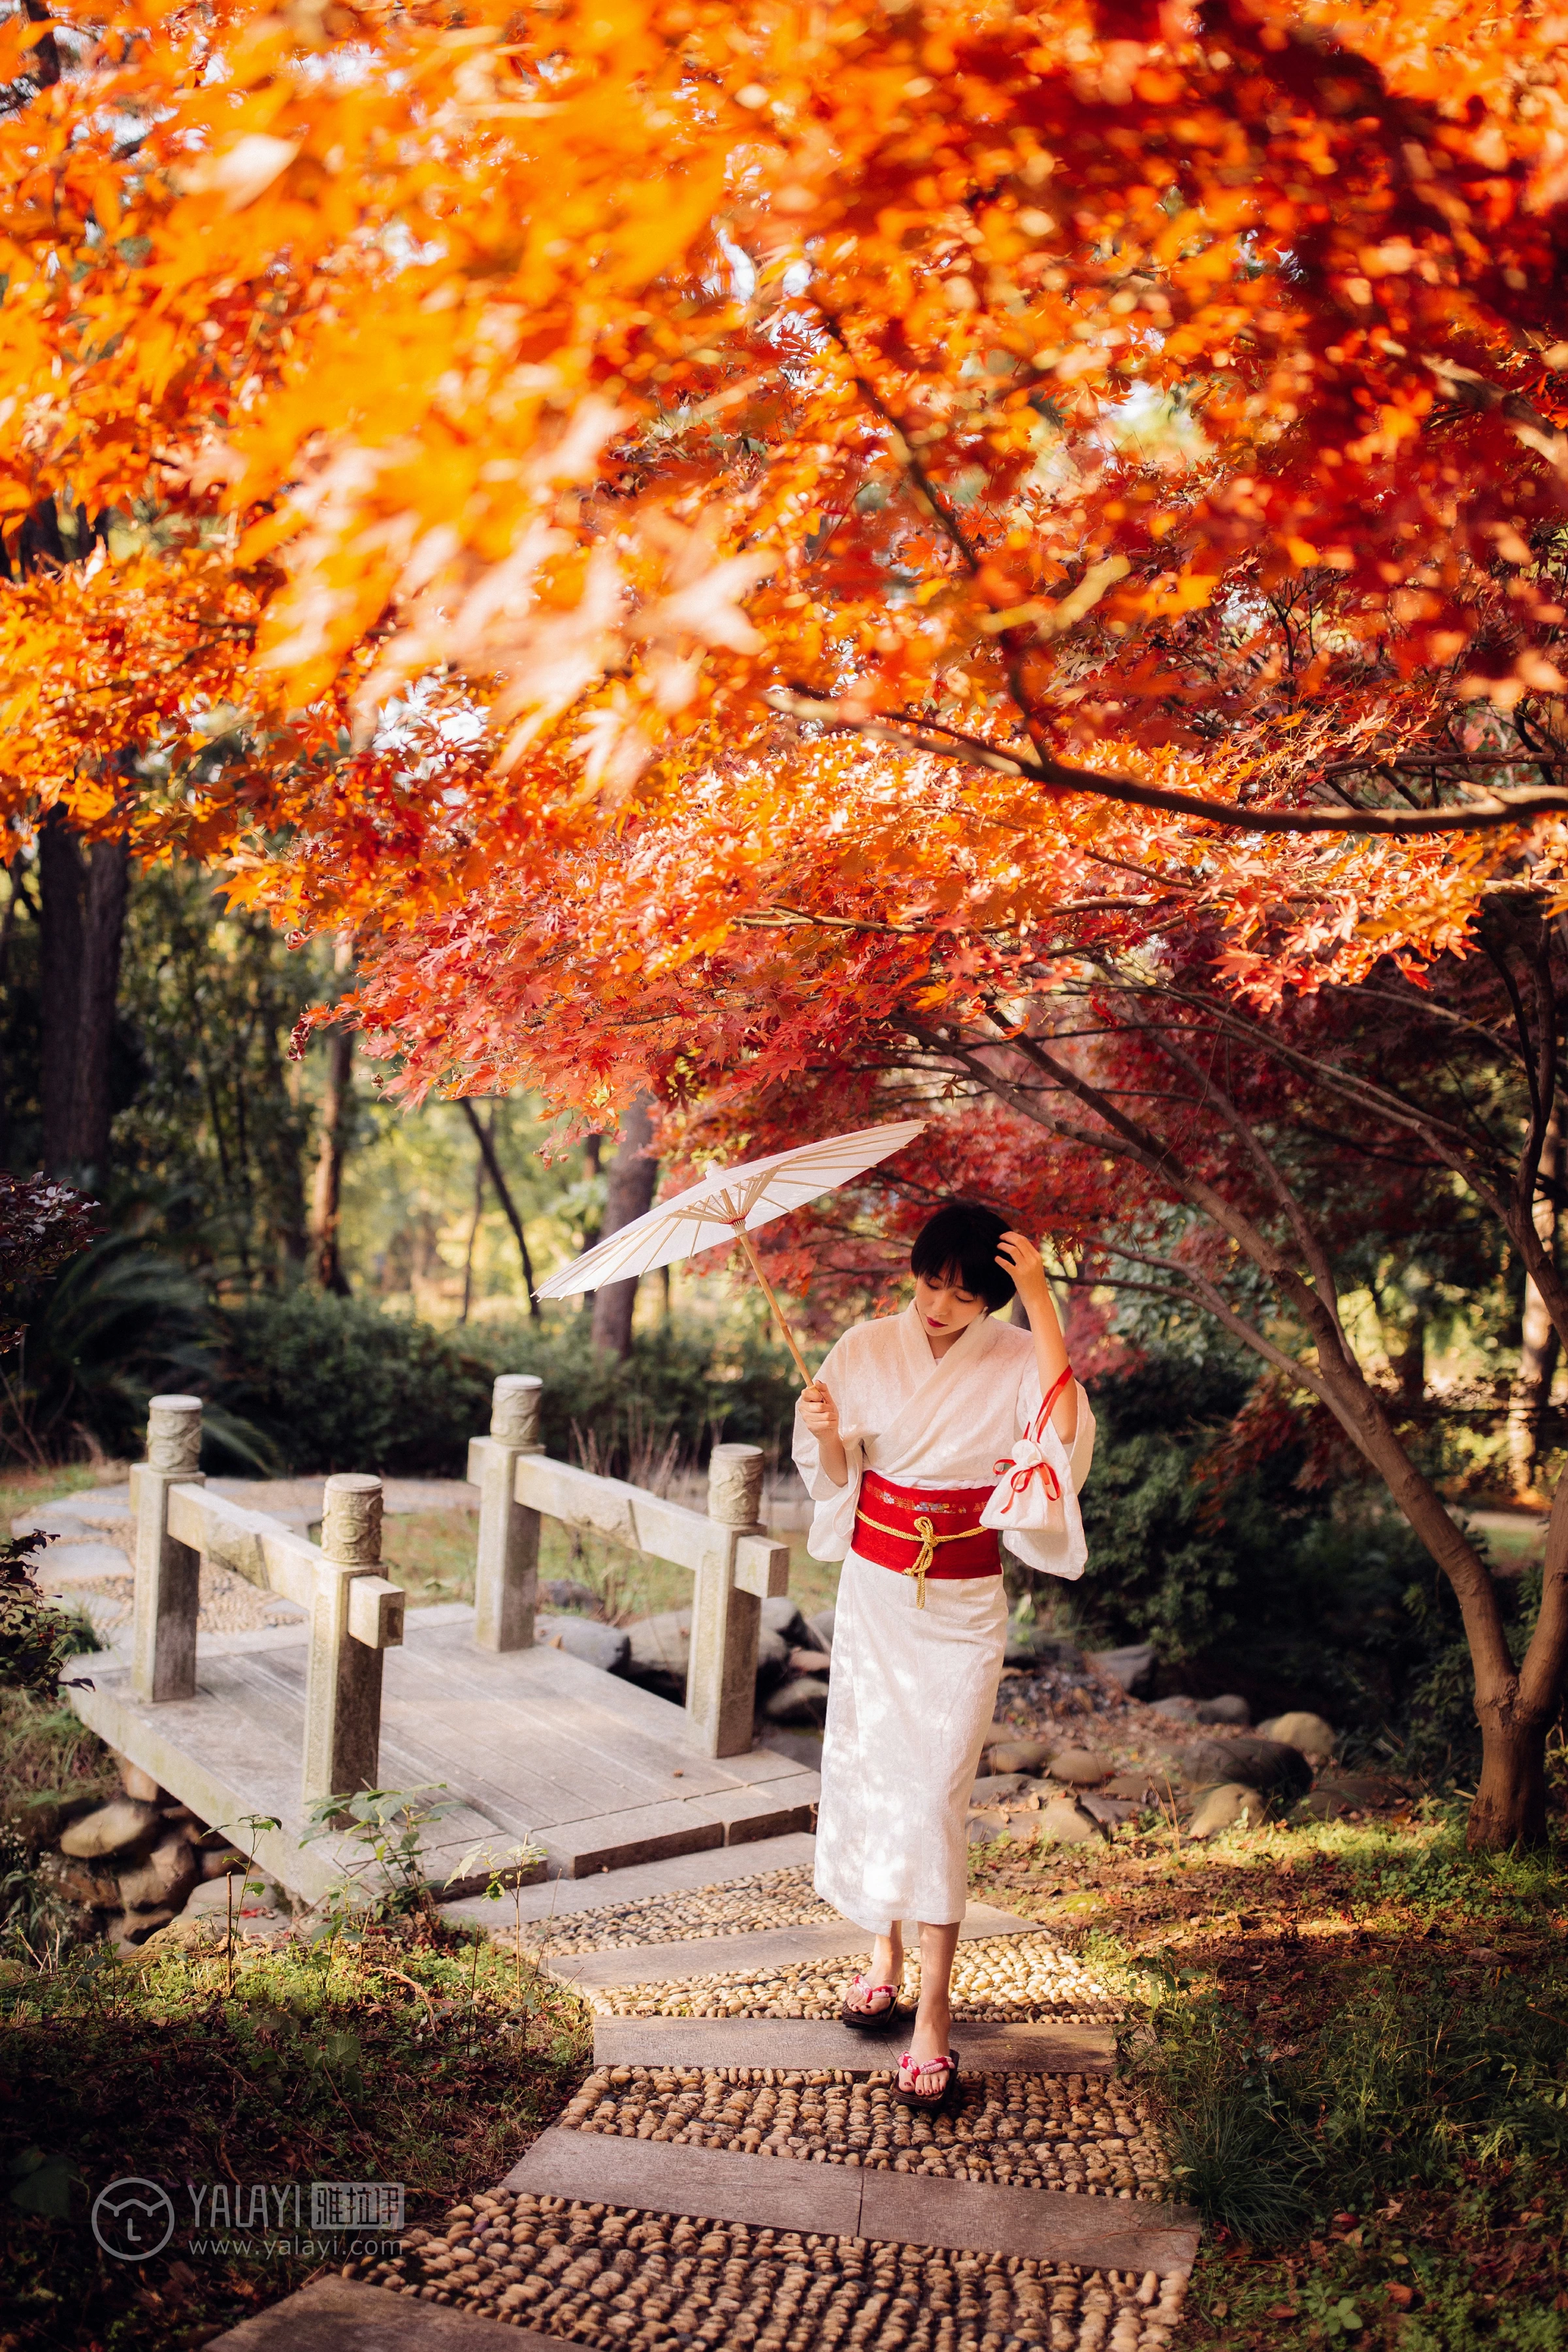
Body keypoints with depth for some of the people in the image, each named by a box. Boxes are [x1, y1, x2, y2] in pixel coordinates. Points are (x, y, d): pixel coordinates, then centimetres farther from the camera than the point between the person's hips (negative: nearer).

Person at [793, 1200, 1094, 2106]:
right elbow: (837, 1480, 2)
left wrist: (1042, 1302, -27)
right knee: (867, 1767, 9)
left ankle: (935, 2006, 2)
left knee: (937, 1789, -6)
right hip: (874, 1588, 3)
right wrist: (825, 1432, -22)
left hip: (963, 1602, -3)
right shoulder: (866, 1350, -3)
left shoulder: (1016, 1360, -8)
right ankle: (886, 1951, 30)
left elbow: (1067, 1437, -27)